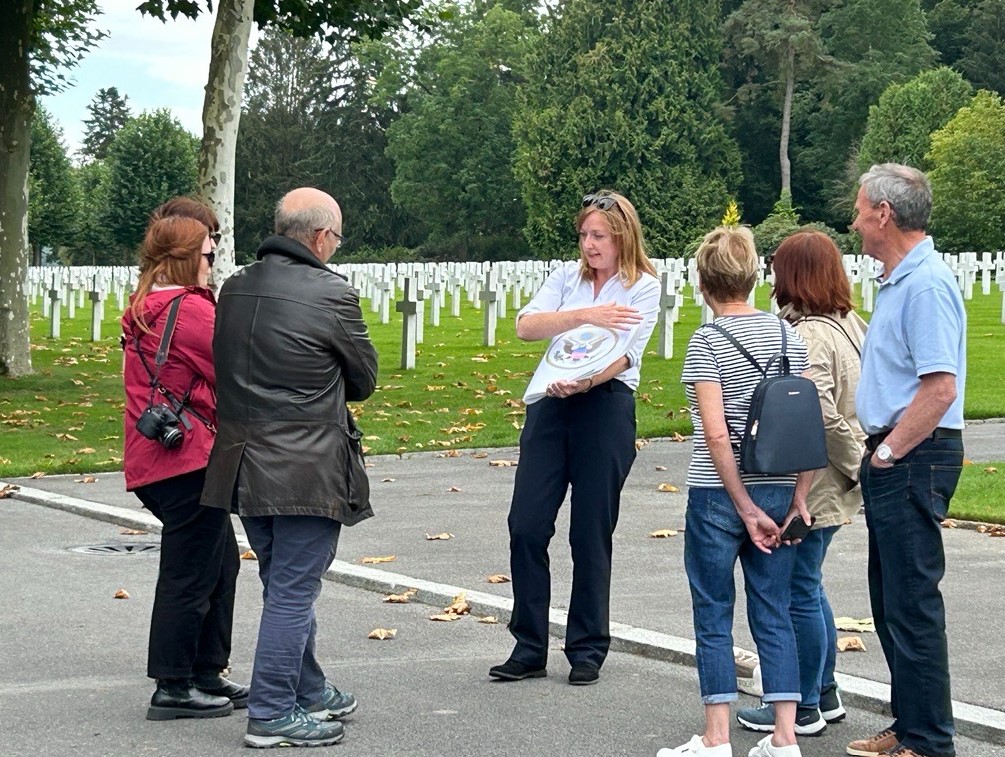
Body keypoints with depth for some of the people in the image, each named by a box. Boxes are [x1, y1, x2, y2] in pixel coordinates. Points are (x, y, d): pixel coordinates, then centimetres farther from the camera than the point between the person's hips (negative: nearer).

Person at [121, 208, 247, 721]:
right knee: (191, 573, -1)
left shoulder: (141, 309, 14)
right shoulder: (191, 310, -16)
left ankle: (206, 674, 24)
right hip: (187, 459, -10)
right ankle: (173, 688, 5)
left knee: (221, 562, 18)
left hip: (152, 460, 10)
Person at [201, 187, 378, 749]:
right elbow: (364, 380, -3)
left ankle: (309, 692, 33)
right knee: (294, 591, 0)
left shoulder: (235, 288, 7)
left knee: (285, 586, 19)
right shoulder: (331, 293, -14)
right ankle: (273, 714, 4)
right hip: (306, 469, -7)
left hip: (244, 463, 7)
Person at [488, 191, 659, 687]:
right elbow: (526, 326, -3)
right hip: (550, 403, 4)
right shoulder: (568, 276, 12)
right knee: (526, 525, -2)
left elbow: (623, 355, -12)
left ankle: (587, 650, 14)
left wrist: (582, 382, -29)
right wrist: (584, 316, -16)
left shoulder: (644, 287, 1)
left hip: (606, 406, -4)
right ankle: (529, 649, 7)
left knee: (591, 534, 2)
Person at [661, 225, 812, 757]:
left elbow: (717, 435, -17)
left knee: (713, 614, 6)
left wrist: (746, 509, -11)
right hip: (778, 491, 5)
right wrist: (798, 497, 4)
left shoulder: (707, 343, -11)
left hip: (718, 494, -4)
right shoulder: (787, 334, 4)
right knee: (774, 613, 10)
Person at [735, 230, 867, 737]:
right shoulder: (852, 326, 8)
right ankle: (825, 694, 31)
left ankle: (803, 709, 13)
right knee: (808, 586, 21)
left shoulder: (805, 337, -20)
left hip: (809, 487, -10)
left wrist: (856, 464, -15)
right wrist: (860, 461, 12)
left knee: (798, 592, 2)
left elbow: (823, 416, -26)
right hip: (833, 485, 10)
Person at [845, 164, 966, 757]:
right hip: (893, 458, 11)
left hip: (915, 459, -11)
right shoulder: (899, 281, 16)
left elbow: (941, 387, -24)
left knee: (912, 605, -7)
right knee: (893, 602, 15)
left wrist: (889, 453, -17)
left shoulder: (926, 284, -17)